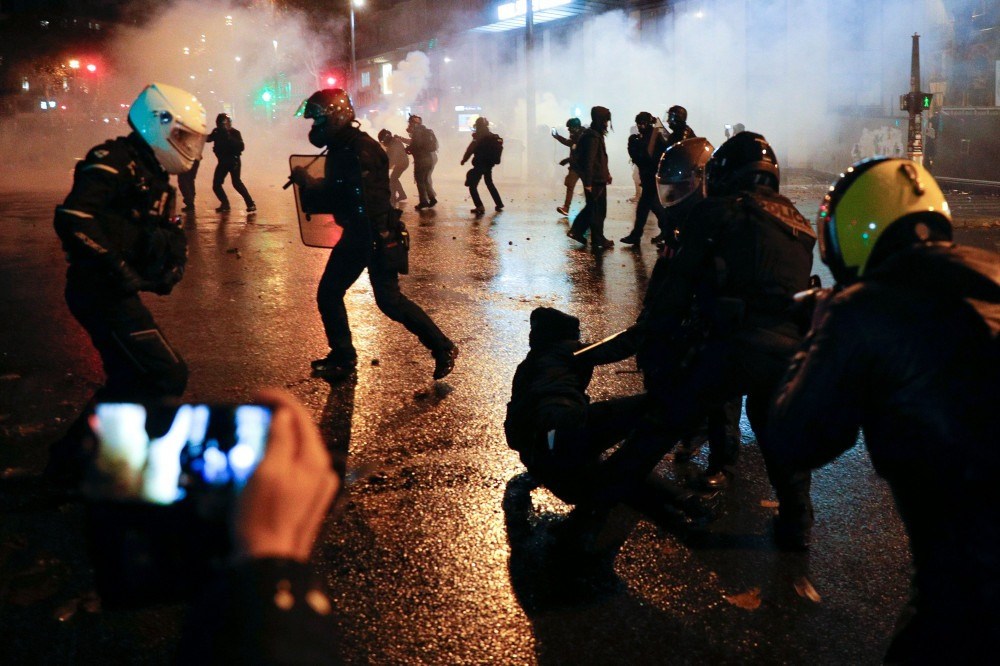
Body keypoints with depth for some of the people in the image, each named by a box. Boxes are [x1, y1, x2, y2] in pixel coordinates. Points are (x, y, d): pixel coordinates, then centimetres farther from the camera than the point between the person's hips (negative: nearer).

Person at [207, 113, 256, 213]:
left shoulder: (235, 133, -9)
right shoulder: (217, 132, 4)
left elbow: (241, 147, -19)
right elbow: (208, 138, -3)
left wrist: (229, 137, -26)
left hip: (234, 161, -5)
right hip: (222, 161, 5)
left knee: (236, 182, -19)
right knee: (216, 185, 2)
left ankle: (250, 204, -16)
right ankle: (225, 204, 17)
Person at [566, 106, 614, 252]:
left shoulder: (596, 134, 12)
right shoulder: (593, 137, -19)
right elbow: (589, 161, -22)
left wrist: (606, 173, 22)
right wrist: (588, 182, -23)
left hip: (598, 178, 10)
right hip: (595, 180, -10)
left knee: (592, 207, 19)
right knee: (598, 211, 0)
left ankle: (576, 230, 21)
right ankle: (598, 241, 10)